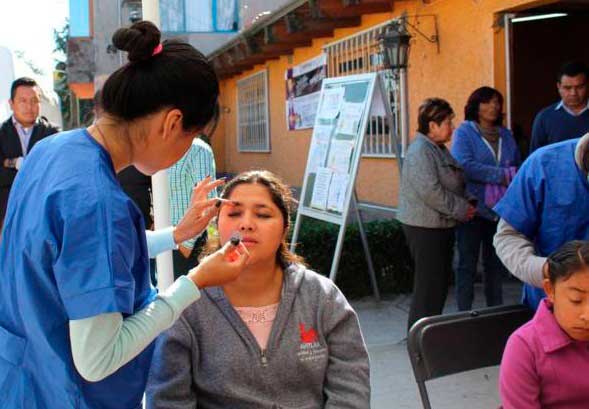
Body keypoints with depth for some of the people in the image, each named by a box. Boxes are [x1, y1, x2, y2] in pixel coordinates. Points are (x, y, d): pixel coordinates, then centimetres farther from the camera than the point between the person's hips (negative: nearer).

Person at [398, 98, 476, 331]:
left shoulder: (439, 149, 15)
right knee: (429, 283, -5)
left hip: (442, 225, 10)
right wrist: (461, 209, -17)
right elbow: (429, 191, -25)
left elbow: (452, 184, 25)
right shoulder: (420, 150, -17)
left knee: (441, 280, 16)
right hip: (425, 227, -10)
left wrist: (467, 201, 6)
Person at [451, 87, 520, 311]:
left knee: (495, 263, 14)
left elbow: (518, 167, 13)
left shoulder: (506, 135, 13)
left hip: (500, 208, 5)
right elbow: (465, 165, -19)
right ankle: (464, 313, 11)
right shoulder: (464, 132, -4)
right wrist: (503, 175, -18)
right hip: (473, 208, -5)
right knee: (468, 263, 2)